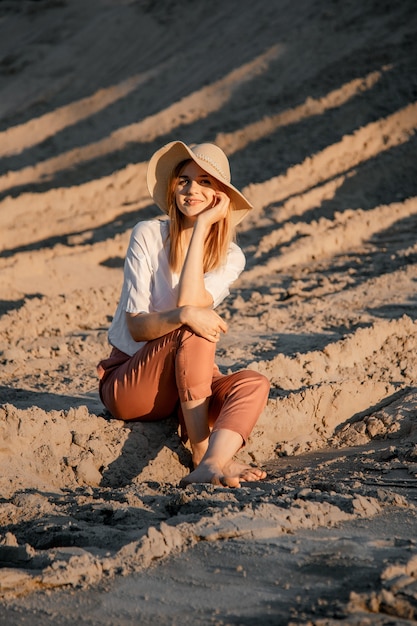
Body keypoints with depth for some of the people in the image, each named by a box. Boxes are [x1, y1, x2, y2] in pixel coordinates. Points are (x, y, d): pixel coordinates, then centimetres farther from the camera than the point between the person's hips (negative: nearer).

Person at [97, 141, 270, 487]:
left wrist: (201, 228, -17)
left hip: (190, 381, 4)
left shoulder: (230, 257, 1)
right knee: (195, 330, -32)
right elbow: (137, 326, -14)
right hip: (128, 384, -4)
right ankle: (202, 454, -29)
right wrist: (183, 315, -34)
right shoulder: (149, 235, -8)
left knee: (253, 384, -26)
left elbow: (190, 300, -21)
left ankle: (211, 466, -48)